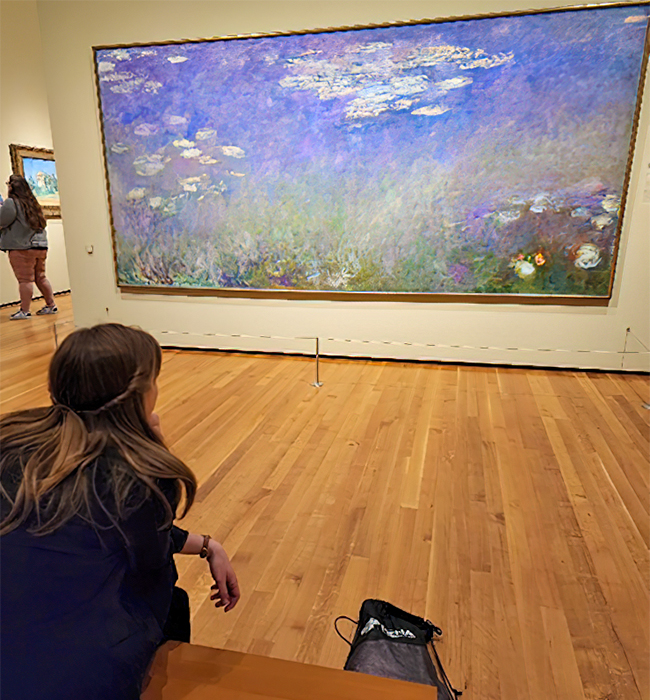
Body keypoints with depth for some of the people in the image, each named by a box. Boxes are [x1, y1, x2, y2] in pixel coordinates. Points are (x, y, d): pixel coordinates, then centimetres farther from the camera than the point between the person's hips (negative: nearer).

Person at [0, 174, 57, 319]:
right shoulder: (32, 202, 14)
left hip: (22, 247, -7)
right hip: (41, 245, 7)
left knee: (25, 280, -4)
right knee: (40, 277, 13)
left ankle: (24, 311, 0)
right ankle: (51, 305, 17)